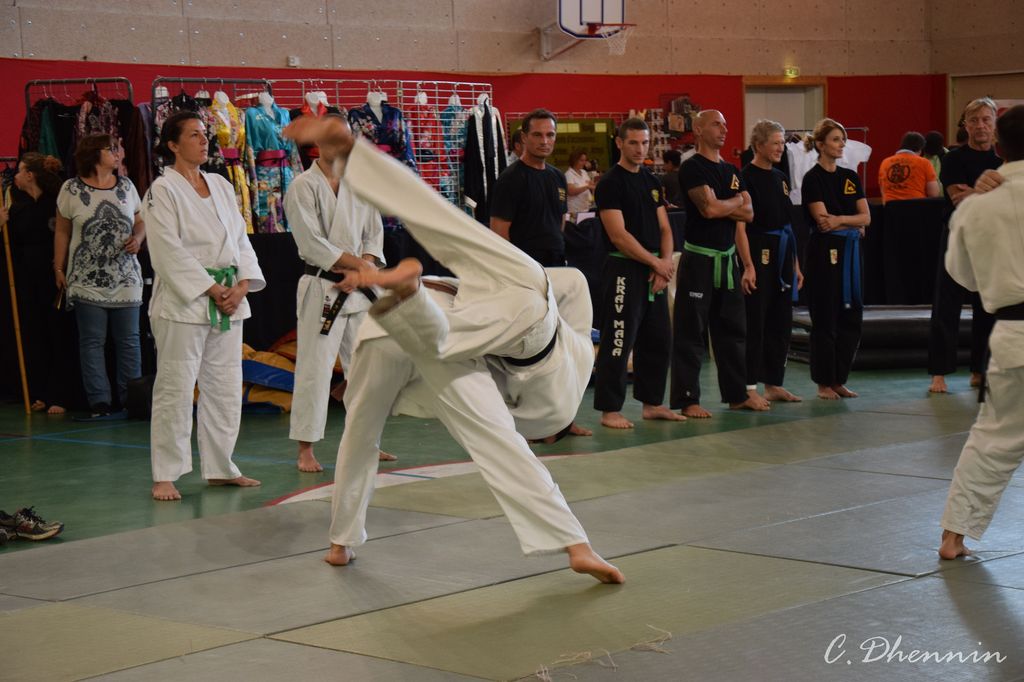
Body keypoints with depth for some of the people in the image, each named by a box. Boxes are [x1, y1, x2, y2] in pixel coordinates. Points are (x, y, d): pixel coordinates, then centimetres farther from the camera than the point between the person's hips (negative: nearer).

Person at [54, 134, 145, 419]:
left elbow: (140, 221, 16)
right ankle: (100, 402, 2)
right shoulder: (72, 189, -1)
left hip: (126, 279, 3)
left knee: (129, 341, 4)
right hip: (87, 280, -3)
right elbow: (62, 232, 5)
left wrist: (138, 238, -6)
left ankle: (131, 400, 9)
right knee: (92, 342, -1)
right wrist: (59, 269, 3)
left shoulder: (126, 186, 8)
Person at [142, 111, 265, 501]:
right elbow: (170, 251, -14)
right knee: (175, 388, -6)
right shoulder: (163, 190, -7)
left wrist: (242, 284, -4)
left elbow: (240, 239, 12)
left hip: (228, 300, 7)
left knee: (225, 387, 11)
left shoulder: (221, 186, 13)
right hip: (183, 301, -7)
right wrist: (212, 290, -15)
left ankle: (220, 468, 22)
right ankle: (164, 476, 0)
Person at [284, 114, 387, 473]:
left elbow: (374, 232, 11)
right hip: (321, 287, -6)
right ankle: (306, 450, 1)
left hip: (358, 286, 6)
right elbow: (311, 242, -15)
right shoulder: (304, 187, -9)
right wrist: (357, 263, -15)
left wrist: (366, 264, -8)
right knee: (314, 369, -6)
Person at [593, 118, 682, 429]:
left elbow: (664, 229, 13)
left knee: (658, 340, 12)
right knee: (618, 341, -8)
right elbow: (619, 236, -16)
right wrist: (656, 263, -13)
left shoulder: (651, 182, 14)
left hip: (654, 271, 8)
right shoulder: (611, 183, -10)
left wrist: (665, 264, -4)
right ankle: (609, 410, -3)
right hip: (624, 271, -8)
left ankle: (652, 403, 23)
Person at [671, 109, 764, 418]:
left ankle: (737, 394, 25)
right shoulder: (692, 168, -11)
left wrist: (721, 206, -12)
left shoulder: (731, 171, 14)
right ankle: (687, 401, 1)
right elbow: (709, 208, -23)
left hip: (727, 258, 8)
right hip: (698, 259, -8)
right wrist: (736, 201, -4)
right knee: (690, 332, -4)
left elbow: (748, 213, 5)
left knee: (733, 329, 15)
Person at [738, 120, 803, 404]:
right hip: (759, 254, -8)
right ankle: (750, 388, -2)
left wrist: (795, 264, 16)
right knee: (754, 323, -6)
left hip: (782, 254, 8)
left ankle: (774, 385, 19)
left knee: (781, 323, 11)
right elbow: (740, 226, -14)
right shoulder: (746, 178, -10)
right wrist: (748, 266, -20)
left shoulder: (780, 178, 14)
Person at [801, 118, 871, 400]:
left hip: (850, 251, 6)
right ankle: (824, 383, 6)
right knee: (825, 318, -2)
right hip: (824, 250, -6)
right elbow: (822, 218, -15)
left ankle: (839, 380, 15)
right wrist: (853, 224, -5)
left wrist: (839, 220, -11)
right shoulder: (813, 178, -6)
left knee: (851, 317, 6)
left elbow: (866, 217, 4)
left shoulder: (850, 177, 12)